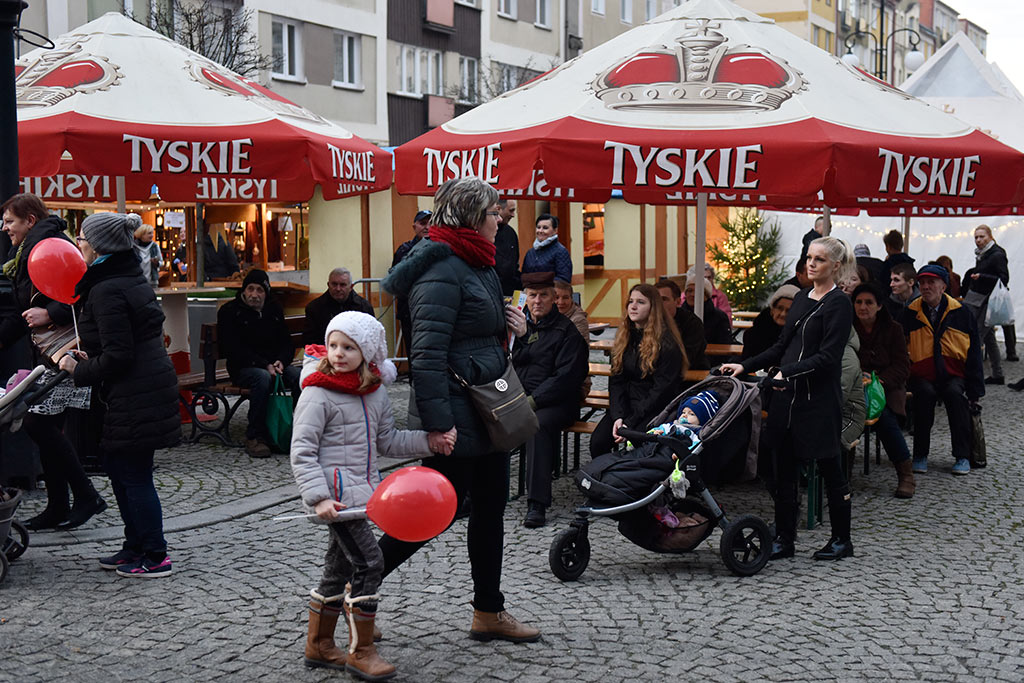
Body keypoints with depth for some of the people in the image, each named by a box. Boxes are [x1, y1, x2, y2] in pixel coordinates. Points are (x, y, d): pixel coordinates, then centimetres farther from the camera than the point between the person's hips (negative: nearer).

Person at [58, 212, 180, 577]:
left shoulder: (106, 291, -18)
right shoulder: (131, 280, 12)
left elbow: (118, 356, -21)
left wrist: (79, 371, -7)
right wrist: (90, 358, 13)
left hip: (133, 396, -10)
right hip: (150, 384, 10)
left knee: (133, 473, -1)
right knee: (115, 465, 19)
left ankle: (155, 557, 8)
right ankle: (136, 546, 27)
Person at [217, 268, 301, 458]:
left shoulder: (274, 310, 16)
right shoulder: (229, 311, -1)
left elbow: (286, 343, 15)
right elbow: (235, 349, -10)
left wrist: (281, 362, -8)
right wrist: (265, 365, -20)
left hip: (275, 364, 4)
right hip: (243, 367, -4)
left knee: (300, 376, -26)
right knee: (263, 377, -38)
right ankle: (255, 437, -30)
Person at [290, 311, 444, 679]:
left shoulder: (375, 392, 8)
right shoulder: (317, 394, -12)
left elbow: (387, 442, 17)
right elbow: (302, 452, -14)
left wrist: (430, 441, 4)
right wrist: (319, 498, -24)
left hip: (361, 490, 8)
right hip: (337, 493, -8)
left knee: (340, 568, 16)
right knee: (368, 562, -11)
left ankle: (319, 645, 30)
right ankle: (361, 652, 1)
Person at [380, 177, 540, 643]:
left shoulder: (476, 265, 14)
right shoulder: (442, 271, -19)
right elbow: (428, 353, -25)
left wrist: (508, 324, 5)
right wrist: (436, 423, -27)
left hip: (488, 411, 10)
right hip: (457, 416, -10)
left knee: (489, 509, 15)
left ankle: (489, 613, 26)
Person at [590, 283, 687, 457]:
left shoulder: (667, 343, -8)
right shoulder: (624, 338, 12)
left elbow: (662, 390, -12)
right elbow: (616, 381, 8)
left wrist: (631, 422, -17)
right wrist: (618, 416, -10)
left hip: (656, 409, -5)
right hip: (626, 404, 5)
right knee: (597, 442, -21)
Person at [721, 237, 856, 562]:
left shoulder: (839, 304, -9)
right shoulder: (801, 298, 14)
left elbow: (828, 357, -18)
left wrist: (788, 373, -26)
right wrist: (745, 366, 9)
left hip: (819, 399, -7)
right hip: (788, 396, 7)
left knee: (830, 469, 5)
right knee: (784, 470, 8)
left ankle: (842, 540, 19)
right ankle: (784, 539, 17)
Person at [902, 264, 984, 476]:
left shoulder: (961, 313, 3)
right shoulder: (910, 314, 1)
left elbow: (973, 353, 6)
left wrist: (975, 390, 1)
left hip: (953, 375, 0)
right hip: (921, 377, 0)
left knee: (955, 393, -32)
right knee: (925, 393, -32)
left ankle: (962, 457, -21)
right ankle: (920, 456, -21)